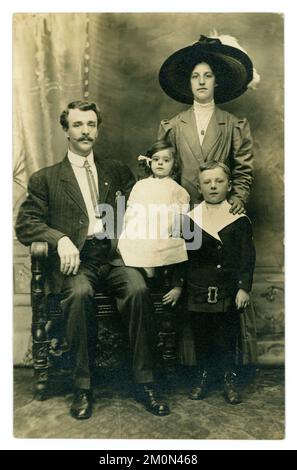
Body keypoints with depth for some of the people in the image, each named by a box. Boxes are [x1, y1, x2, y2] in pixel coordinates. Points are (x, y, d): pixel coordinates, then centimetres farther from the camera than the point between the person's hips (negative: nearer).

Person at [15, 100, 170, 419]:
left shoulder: (116, 171, 22)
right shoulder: (45, 178, 14)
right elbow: (25, 225, 4)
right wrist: (59, 238, -12)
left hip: (114, 255, 2)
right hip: (76, 259, -1)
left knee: (139, 289, -29)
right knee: (80, 292, -34)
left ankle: (144, 383, -15)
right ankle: (82, 387, -15)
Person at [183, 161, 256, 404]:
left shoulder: (240, 220, -2)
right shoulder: (190, 219, 2)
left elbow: (247, 256, -3)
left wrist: (244, 288, -8)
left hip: (229, 292, -1)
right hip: (198, 291, 1)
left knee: (228, 336, 8)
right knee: (201, 336, 12)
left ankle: (230, 379, 26)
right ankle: (202, 375, 30)